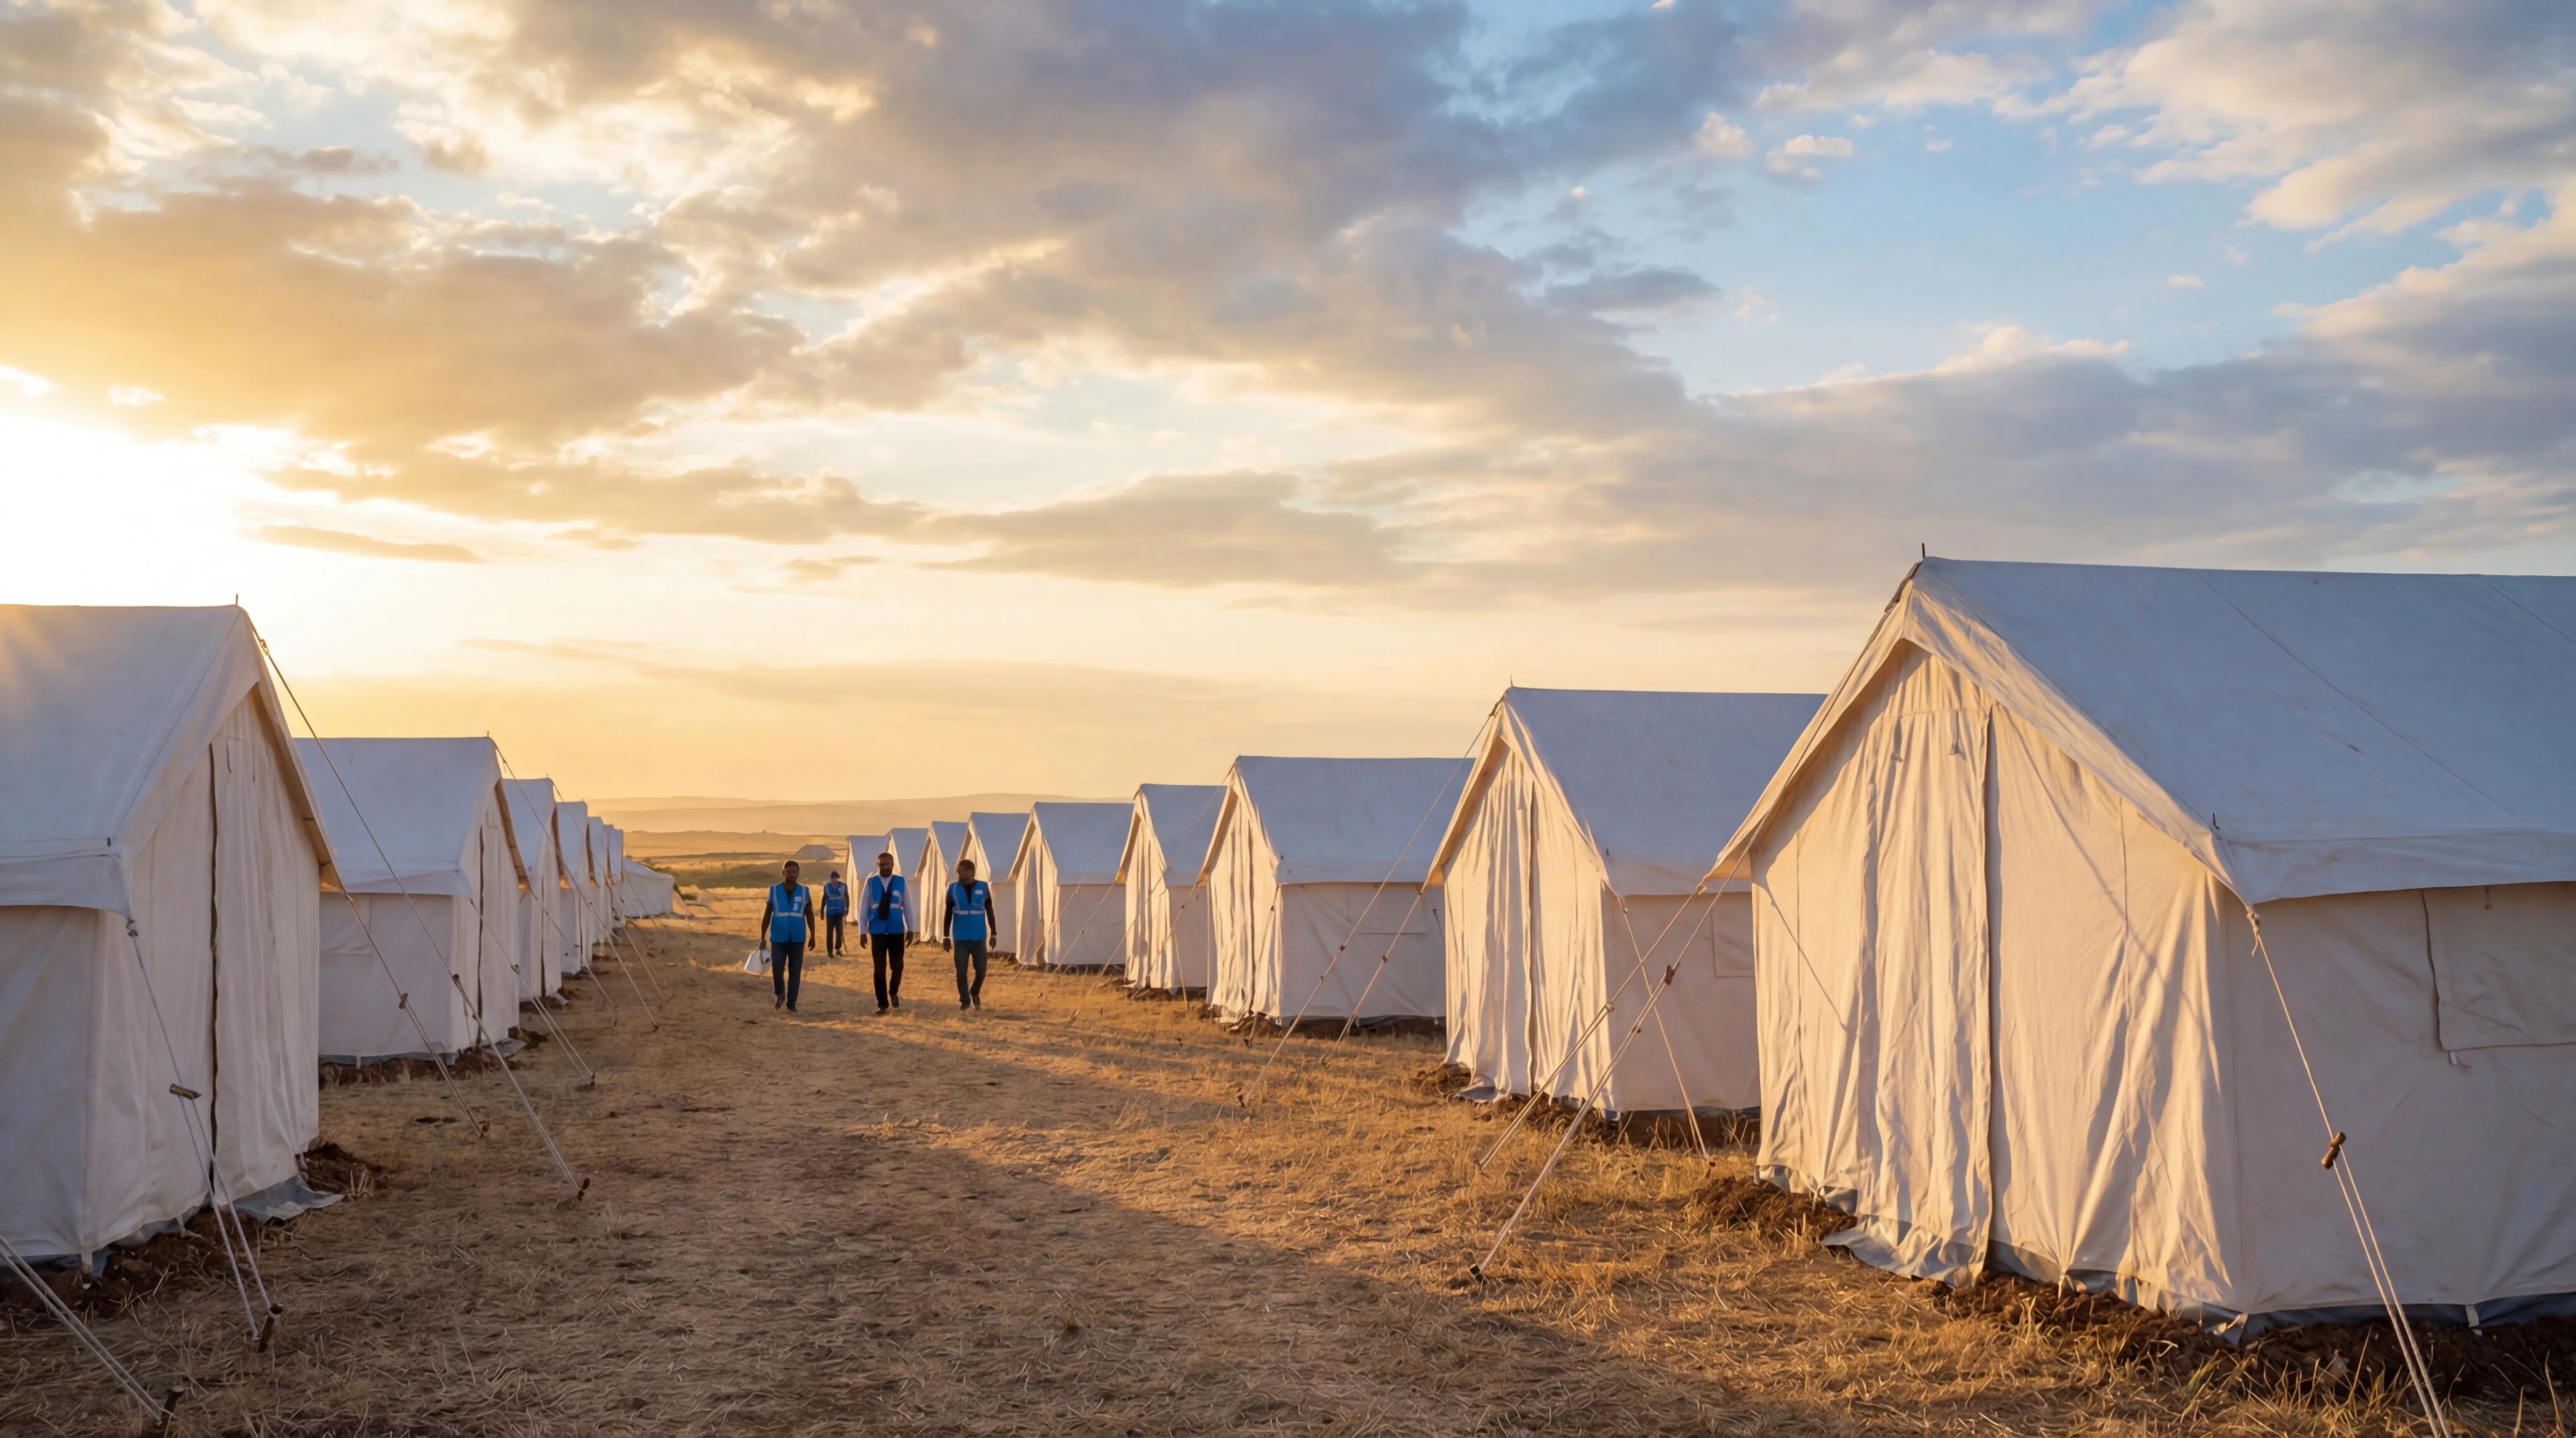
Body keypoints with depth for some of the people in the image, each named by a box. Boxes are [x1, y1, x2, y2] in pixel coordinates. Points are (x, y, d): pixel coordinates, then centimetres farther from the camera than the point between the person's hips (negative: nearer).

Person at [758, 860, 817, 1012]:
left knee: (795, 973, 3)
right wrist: (763, 937, 1)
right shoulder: (774, 890, 0)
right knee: (777, 970, -5)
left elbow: (810, 915, 9)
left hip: (798, 939, 1)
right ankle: (780, 994, 23)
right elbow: (767, 915, 4)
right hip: (778, 938, -1)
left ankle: (791, 1004, 12)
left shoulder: (805, 891, 2)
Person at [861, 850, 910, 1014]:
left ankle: (894, 993, 33)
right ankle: (882, 1004, 14)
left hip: (897, 931, 0)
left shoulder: (901, 881, -1)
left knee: (897, 966, 3)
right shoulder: (871, 882, -2)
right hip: (877, 932, 0)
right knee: (880, 969, 4)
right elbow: (864, 906, 0)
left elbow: (907, 906, 2)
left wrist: (910, 928, 1)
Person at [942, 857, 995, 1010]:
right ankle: (965, 1000, 14)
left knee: (981, 970, 2)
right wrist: (946, 936, 3)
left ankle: (975, 993, 29)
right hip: (960, 939, 0)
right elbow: (948, 914, 4)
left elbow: (990, 912, 6)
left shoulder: (984, 888, -2)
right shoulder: (953, 889, -2)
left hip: (979, 938, 0)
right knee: (961, 972, 1)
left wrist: (993, 934, 6)